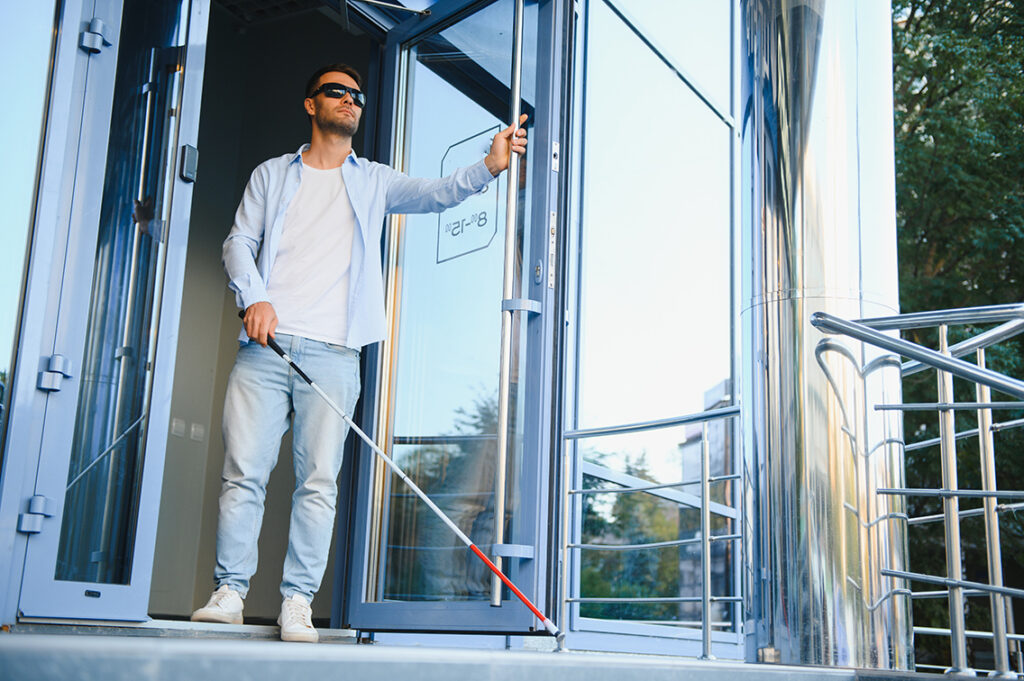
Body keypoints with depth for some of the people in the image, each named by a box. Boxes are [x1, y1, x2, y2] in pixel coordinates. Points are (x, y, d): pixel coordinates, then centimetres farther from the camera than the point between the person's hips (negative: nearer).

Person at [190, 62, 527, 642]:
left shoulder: (375, 181, 18)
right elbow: (240, 241, 12)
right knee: (244, 470, -3)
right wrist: (254, 298, -8)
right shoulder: (273, 175, 19)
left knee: (319, 480, -5)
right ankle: (230, 592, 5)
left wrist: (489, 166, -16)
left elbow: (437, 193, 3)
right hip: (265, 344, 1)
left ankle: (298, 602, 0)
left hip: (333, 354, 0)